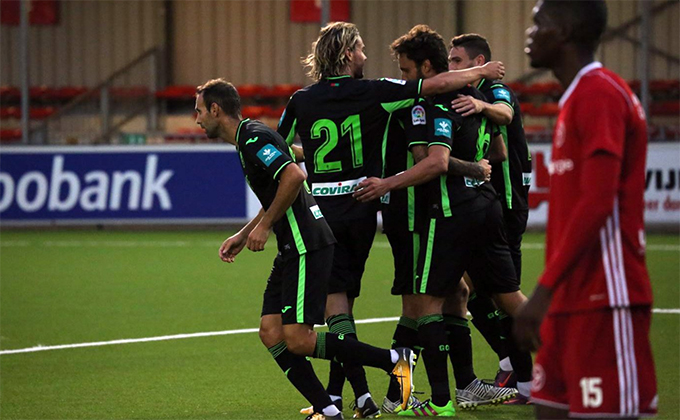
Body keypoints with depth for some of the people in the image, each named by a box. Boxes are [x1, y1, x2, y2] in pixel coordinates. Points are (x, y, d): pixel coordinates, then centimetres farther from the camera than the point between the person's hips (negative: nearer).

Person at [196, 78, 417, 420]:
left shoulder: (254, 137, -12)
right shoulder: (246, 140, 20)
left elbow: (294, 175, -26)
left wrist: (264, 225, -18)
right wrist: (243, 236, 24)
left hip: (307, 247, -10)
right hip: (293, 249, 10)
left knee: (297, 340, -13)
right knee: (271, 333, 4)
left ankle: (395, 360, -7)